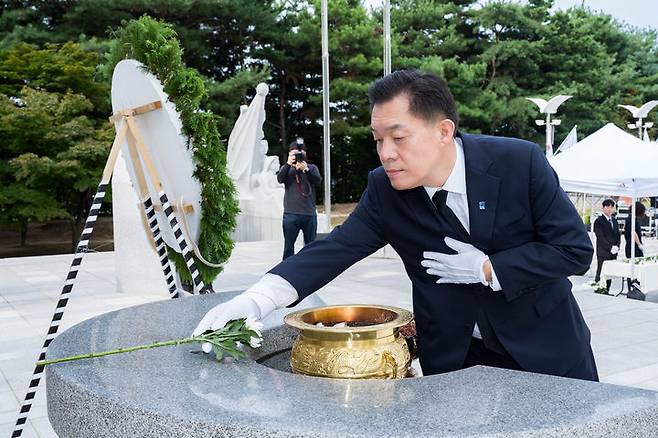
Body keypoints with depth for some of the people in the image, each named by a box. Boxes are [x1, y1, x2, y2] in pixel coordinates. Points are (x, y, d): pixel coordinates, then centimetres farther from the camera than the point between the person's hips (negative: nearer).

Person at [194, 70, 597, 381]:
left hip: (544, 347, -1)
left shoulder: (520, 162, -19)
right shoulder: (385, 191, -12)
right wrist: (255, 301, -31)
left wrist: (487, 269, -23)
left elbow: (576, 249, -14)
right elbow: (335, 250, -18)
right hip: (454, 357, 1)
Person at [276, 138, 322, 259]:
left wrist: (306, 169, -25)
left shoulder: (312, 168, 8)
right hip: (291, 214, -1)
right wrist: (288, 164, -22)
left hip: (310, 214, 1)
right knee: (288, 246, 3)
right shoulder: (286, 168, 9)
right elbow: (280, 179, -10)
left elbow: (318, 180, -10)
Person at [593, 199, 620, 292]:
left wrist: (616, 246, 0)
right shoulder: (599, 221, -7)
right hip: (603, 253, -7)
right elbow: (601, 238, -13)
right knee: (600, 274, -6)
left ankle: (607, 291, 15)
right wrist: (610, 248, -15)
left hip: (613, 252, 7)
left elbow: (618, 235, 16)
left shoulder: (614, 220, 15)